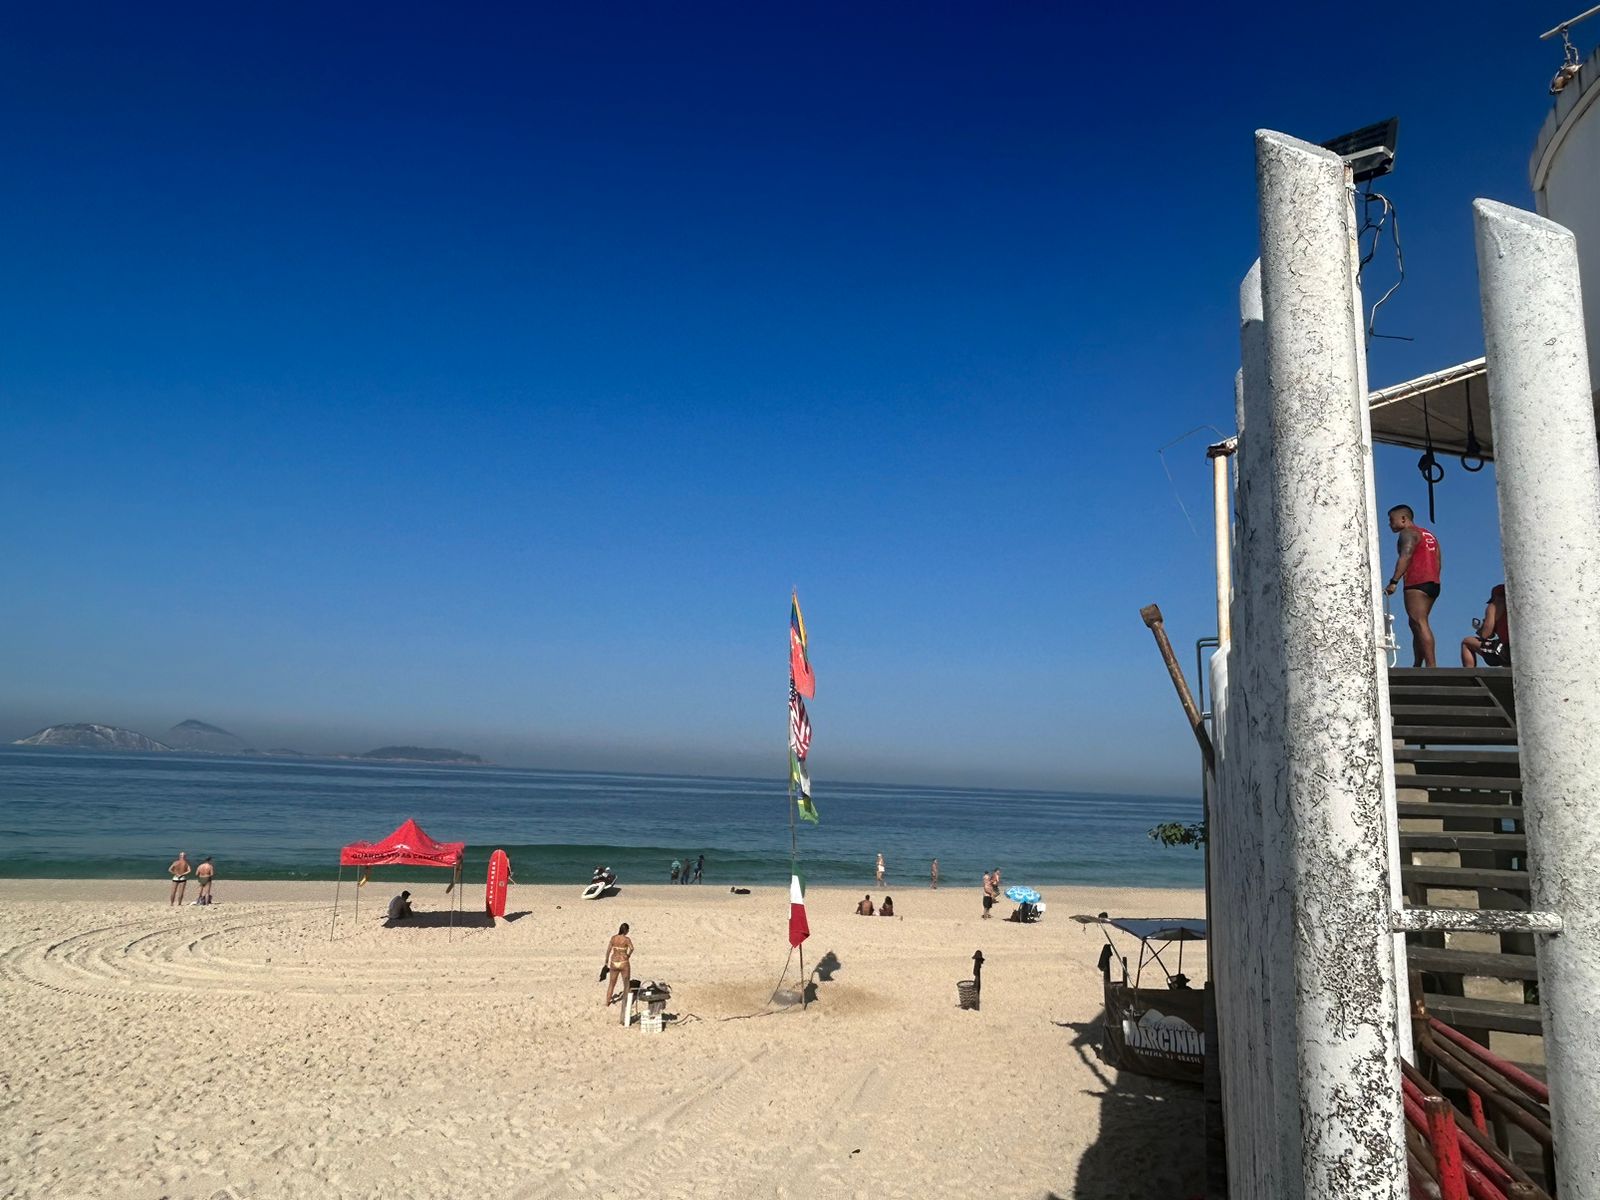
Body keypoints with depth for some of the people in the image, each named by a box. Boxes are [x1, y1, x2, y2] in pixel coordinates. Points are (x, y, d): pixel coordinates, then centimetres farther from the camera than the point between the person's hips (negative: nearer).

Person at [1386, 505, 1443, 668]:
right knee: (1416, 624, 13)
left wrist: (1393, 582, -25)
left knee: (1420, 624, -14)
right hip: (1432, 584, 10)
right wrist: (1432, 581, 22)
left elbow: (1405, 556, -18)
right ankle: (1417, 666, 11)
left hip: (1417, 583, -10)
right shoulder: (1429, 535, 25)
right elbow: (1439, 562, 21)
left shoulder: (1408, 533, -3)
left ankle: (1431, 665, -23)